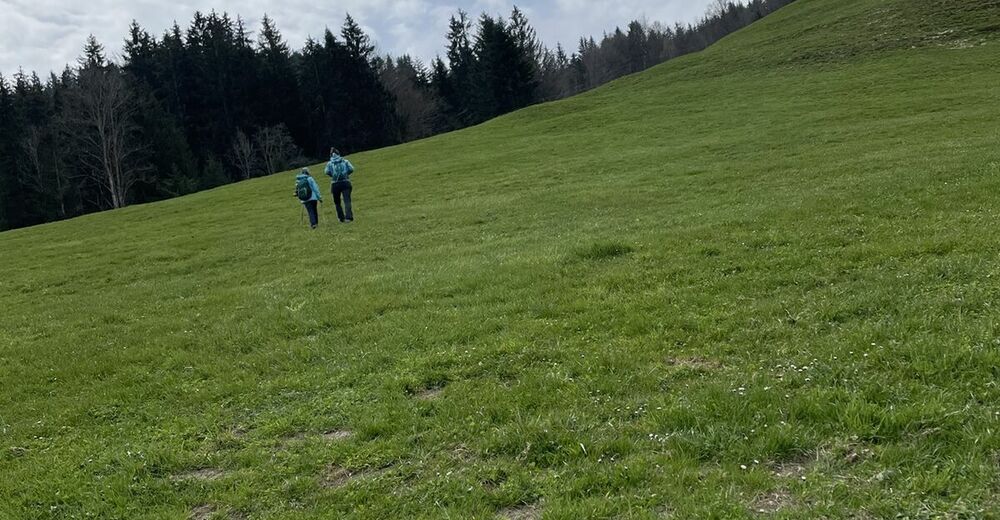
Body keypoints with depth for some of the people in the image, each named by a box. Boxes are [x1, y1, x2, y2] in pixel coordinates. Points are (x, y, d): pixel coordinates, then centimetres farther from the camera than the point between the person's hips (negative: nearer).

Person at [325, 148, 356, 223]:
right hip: (345, 182, 0)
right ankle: (348, 217, -25)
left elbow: (327, 172, -8)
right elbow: (351, 169, -3)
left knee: (337, 202, 14)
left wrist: (333, 176, 11)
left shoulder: (329, 163, 6)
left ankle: (342, 218, 13)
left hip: (335, 184, 0)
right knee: (347, 200, -8)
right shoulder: (345, 161, 7)